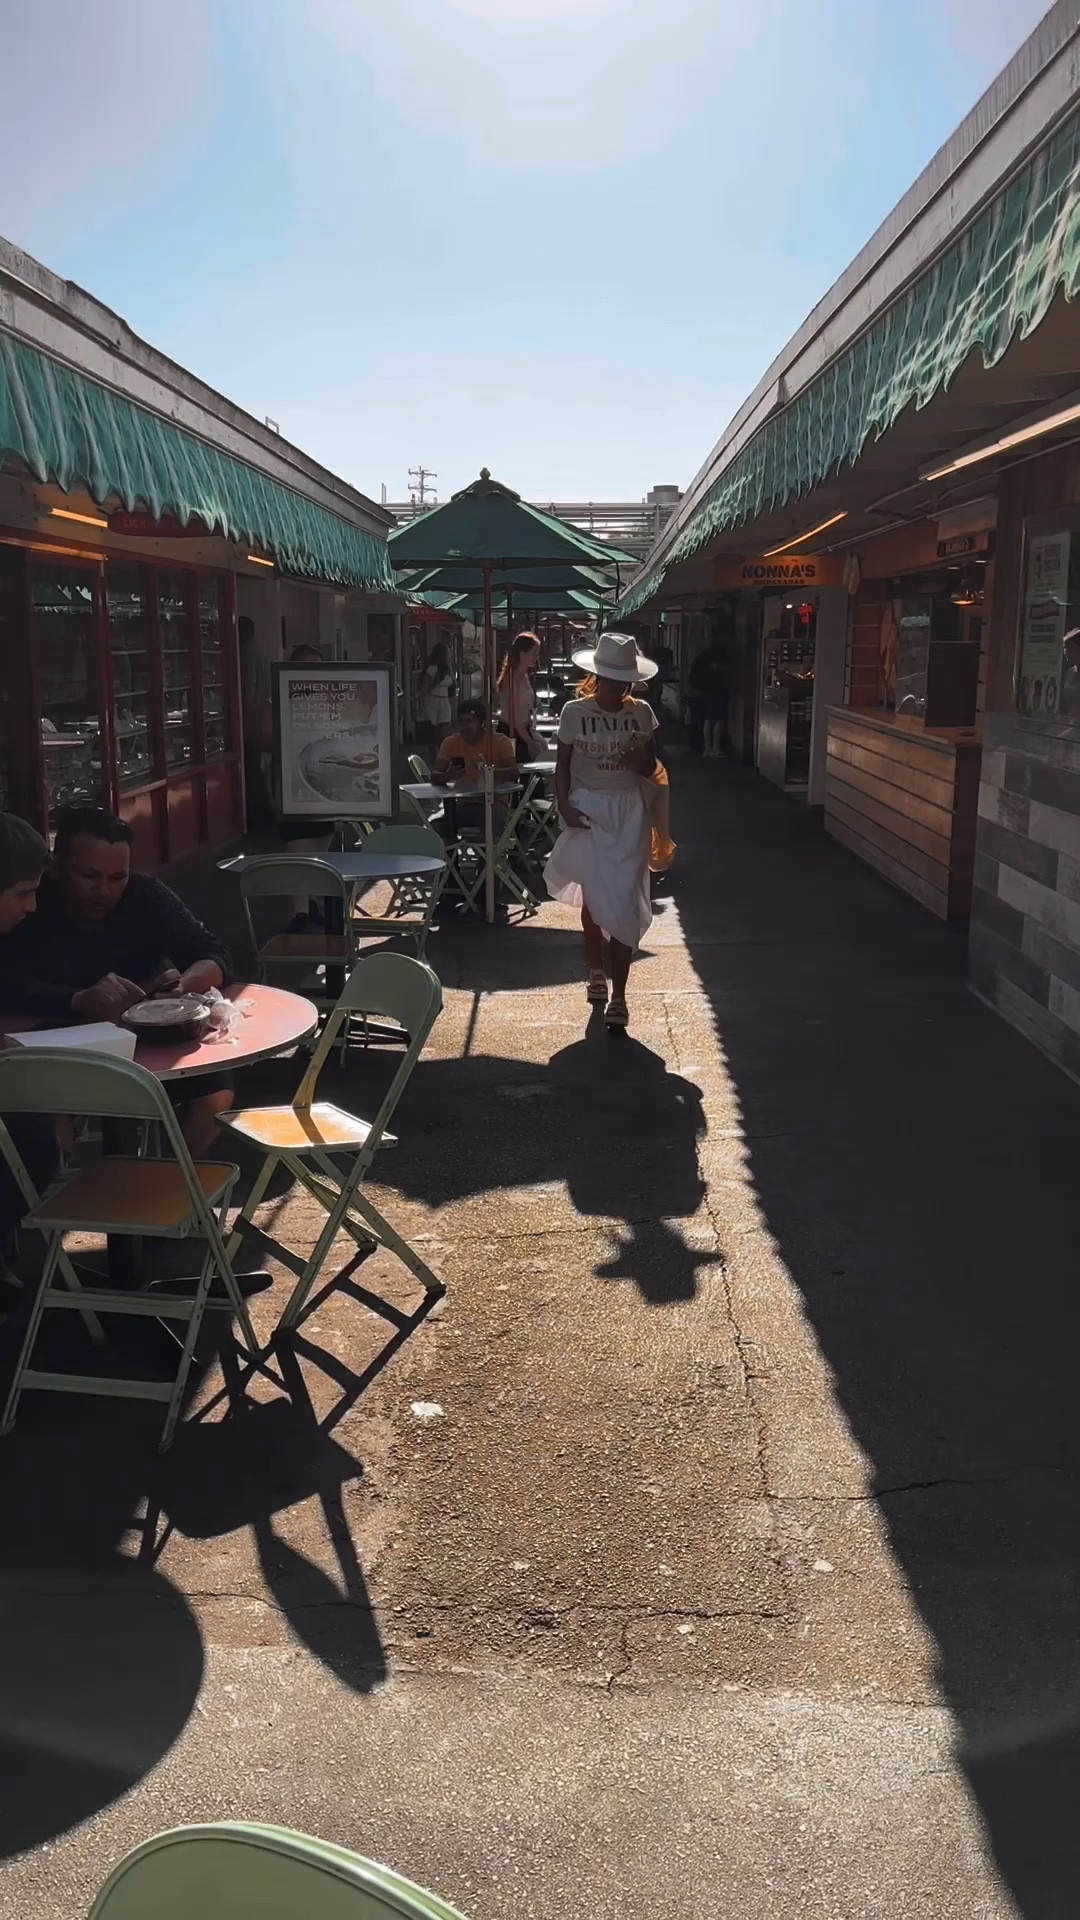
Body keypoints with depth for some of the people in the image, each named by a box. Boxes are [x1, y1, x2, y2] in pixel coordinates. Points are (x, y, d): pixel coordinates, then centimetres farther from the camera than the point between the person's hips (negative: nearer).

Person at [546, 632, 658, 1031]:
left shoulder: (641, 713, 0)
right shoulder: (574, 711, -5)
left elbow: (650, 769, 7)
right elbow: (562, 766, 1)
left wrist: (638, 758, -15)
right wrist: (564, 806, -14)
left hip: (628, 812, 1)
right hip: (587, 810, -1)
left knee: (624, 902, -5)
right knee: (594, 897, 5)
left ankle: (618, 995, -3)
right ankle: (596, 971, 30)